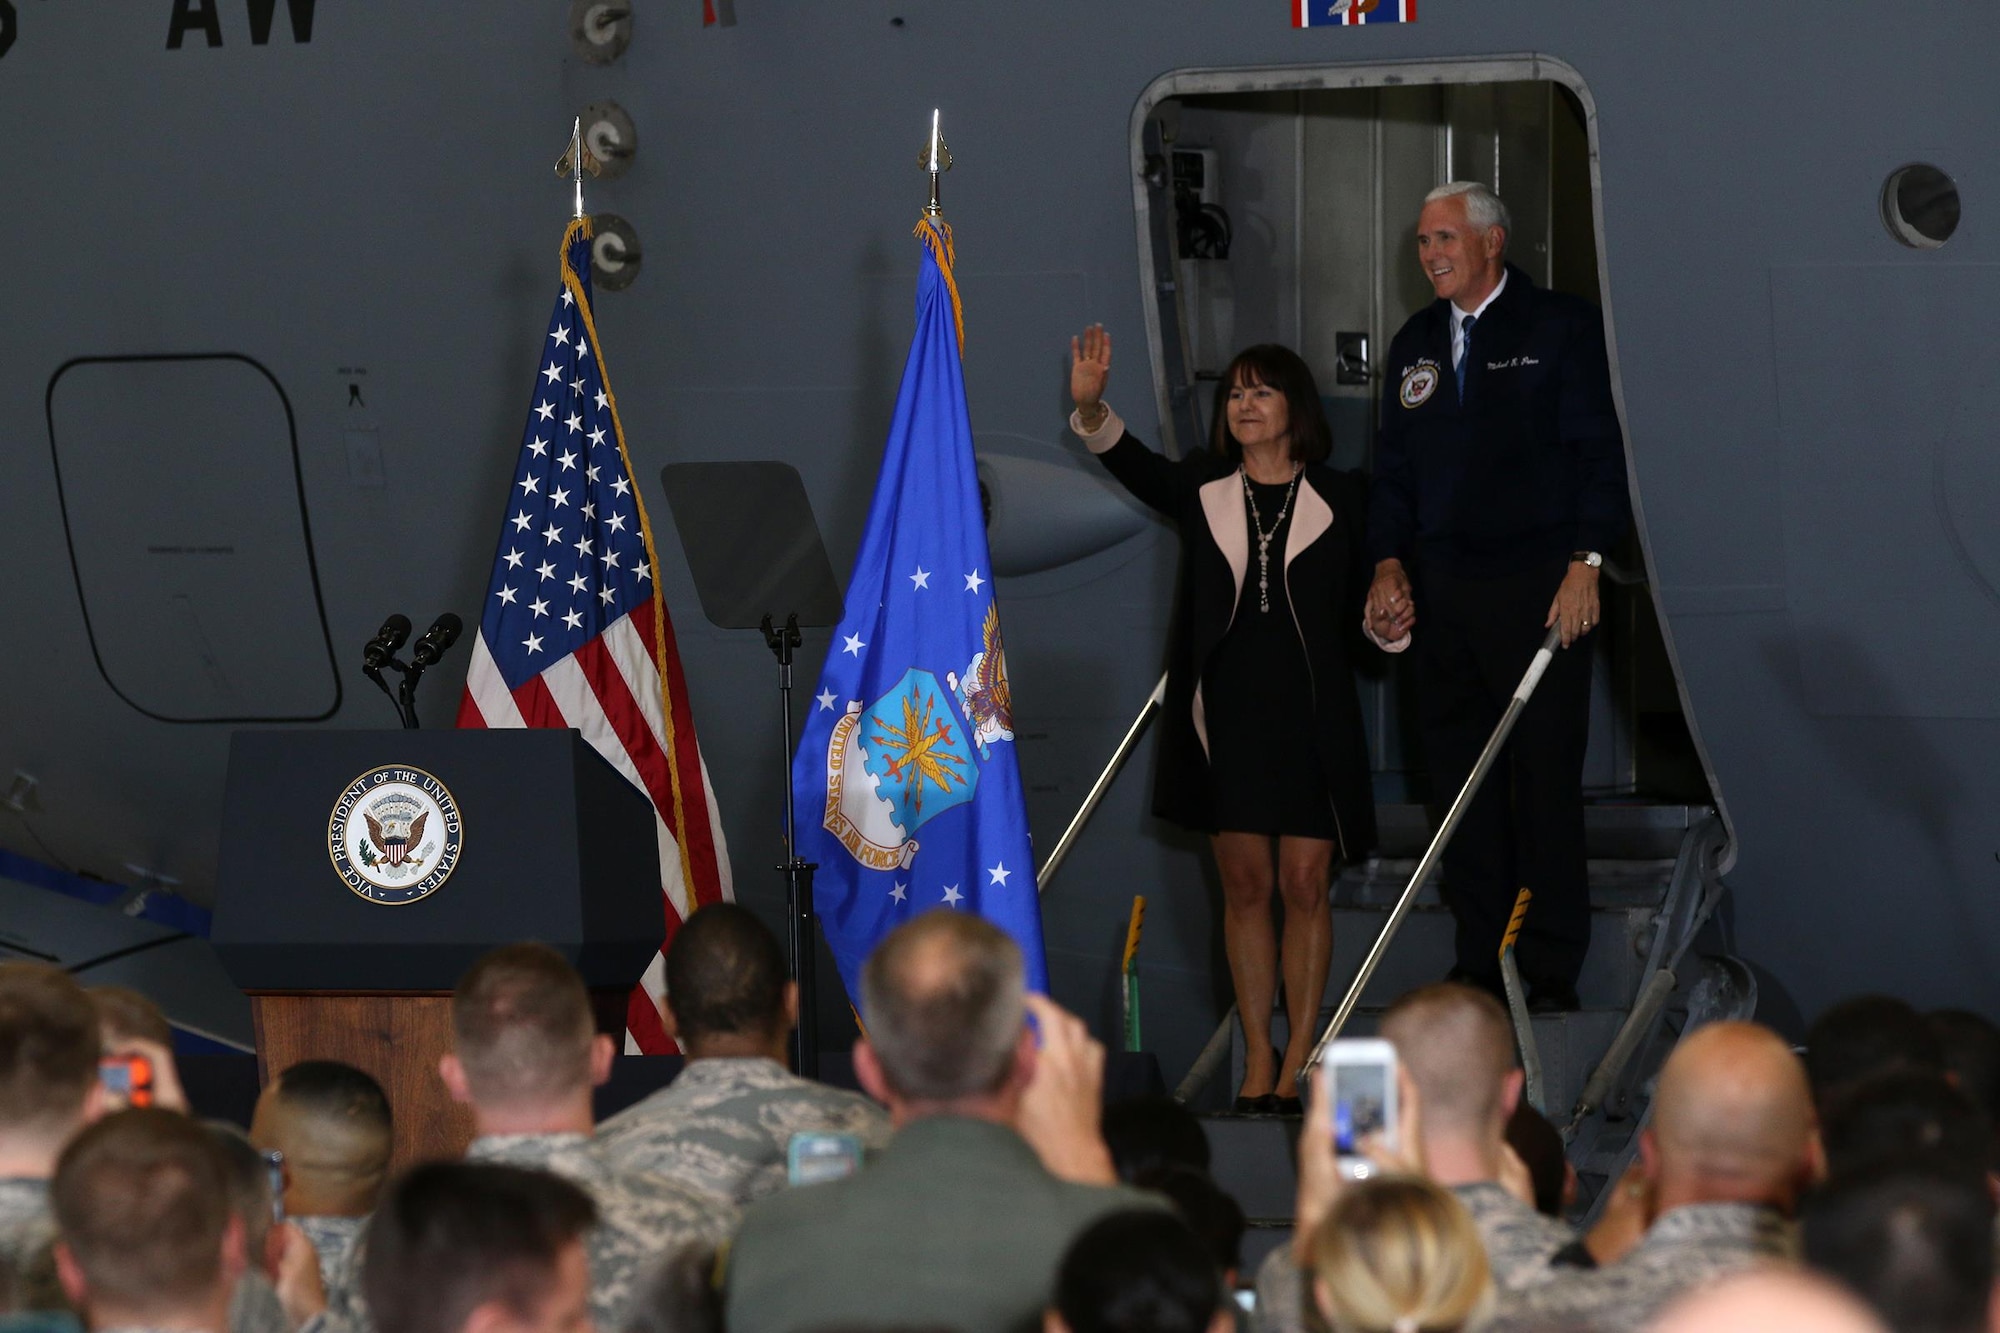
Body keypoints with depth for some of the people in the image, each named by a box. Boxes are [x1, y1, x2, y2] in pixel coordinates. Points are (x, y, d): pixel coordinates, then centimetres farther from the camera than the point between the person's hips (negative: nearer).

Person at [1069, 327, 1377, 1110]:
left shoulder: (1338, 498, 4)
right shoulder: (1203, 490, 6)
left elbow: (1362, 604, 10)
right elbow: (1132, 463, -12)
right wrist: (1091, 408, -29)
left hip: (1312, 714, -1)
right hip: (1225, 712, 1)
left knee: (1305, 884, -1)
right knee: (1245, 885, 4)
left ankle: (1300, 1055, 6)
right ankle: (1257, 1056, 11)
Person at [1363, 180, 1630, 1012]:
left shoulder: (1561, 328, 0)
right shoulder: (1414, 345, 16)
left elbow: (1600, 452, -4)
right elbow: (1393, 469, 20)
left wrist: (1585, 563, -13)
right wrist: (1389, 562, 5)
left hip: (1538, 585, -5)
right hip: (1442, 591, 5)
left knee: (1545, 778, -4)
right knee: (1459, 779, 5)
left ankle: (1550, 967, 2)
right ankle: (1480, 960, 11)